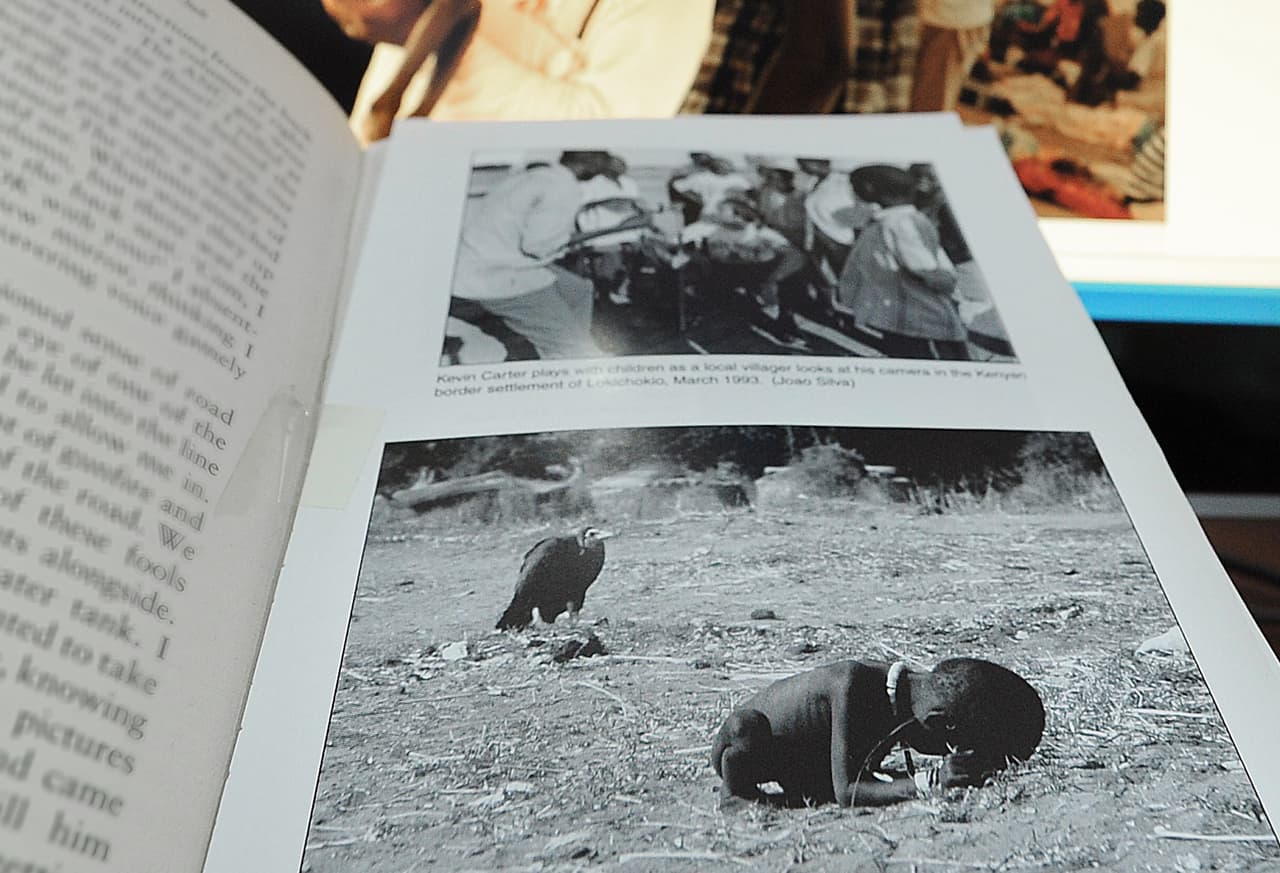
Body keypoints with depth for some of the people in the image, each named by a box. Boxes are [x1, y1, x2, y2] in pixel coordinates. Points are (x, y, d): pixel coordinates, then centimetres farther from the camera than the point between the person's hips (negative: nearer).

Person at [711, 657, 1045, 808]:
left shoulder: (914, 687, -14)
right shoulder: (853, 684, -38)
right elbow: (847, 792, -39)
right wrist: (931, 782, -48)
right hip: (735, 748, -8)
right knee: (746, 726, -40)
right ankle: (734, 791, -10)